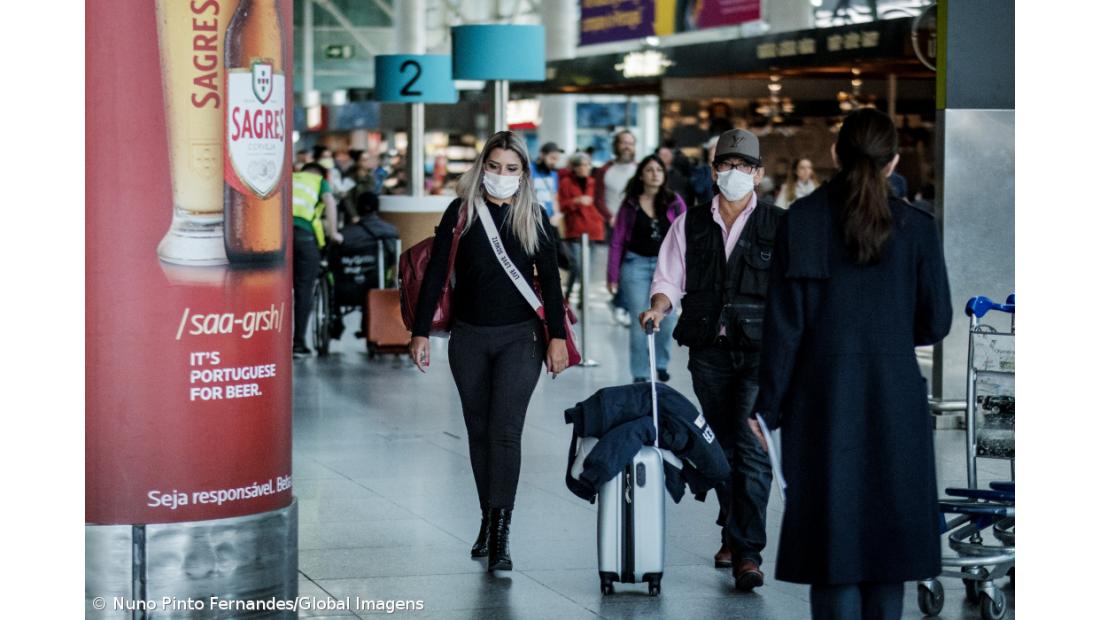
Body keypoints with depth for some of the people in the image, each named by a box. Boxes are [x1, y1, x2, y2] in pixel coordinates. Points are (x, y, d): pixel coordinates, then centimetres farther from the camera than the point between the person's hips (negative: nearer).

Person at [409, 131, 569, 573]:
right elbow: (436, 273, 2)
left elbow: (549, 279, 5)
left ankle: (501, 535, -14)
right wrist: (421, 332, -1)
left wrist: (557, 336, -1)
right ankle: (488, 519, 21)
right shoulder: (461, 212, 1)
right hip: (469, 338, 2)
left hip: (518, 337, -2)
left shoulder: (534, 217, 2)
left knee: (505, 432, -11)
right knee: (479, 431, 9)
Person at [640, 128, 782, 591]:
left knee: (751, 447, -14)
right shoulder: (691, 224, 9)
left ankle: (747, 552, -14)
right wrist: (659, 306, -11)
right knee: (721, 446, 12)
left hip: (759, 350, -3)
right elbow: (669, 278, 10)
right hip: (708, 349, 3)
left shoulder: (778, 226, 1)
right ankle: (731, 534, 28)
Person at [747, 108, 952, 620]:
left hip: (824, 396, 0)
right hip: (895, 398, 1)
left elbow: (784, 323, -5)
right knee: (887, 526, 10)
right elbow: (935, 324, 1)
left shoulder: (801, 221, -5)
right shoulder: (916, 227, -3)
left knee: (832, 530, 3)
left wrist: (769, 406, 1)